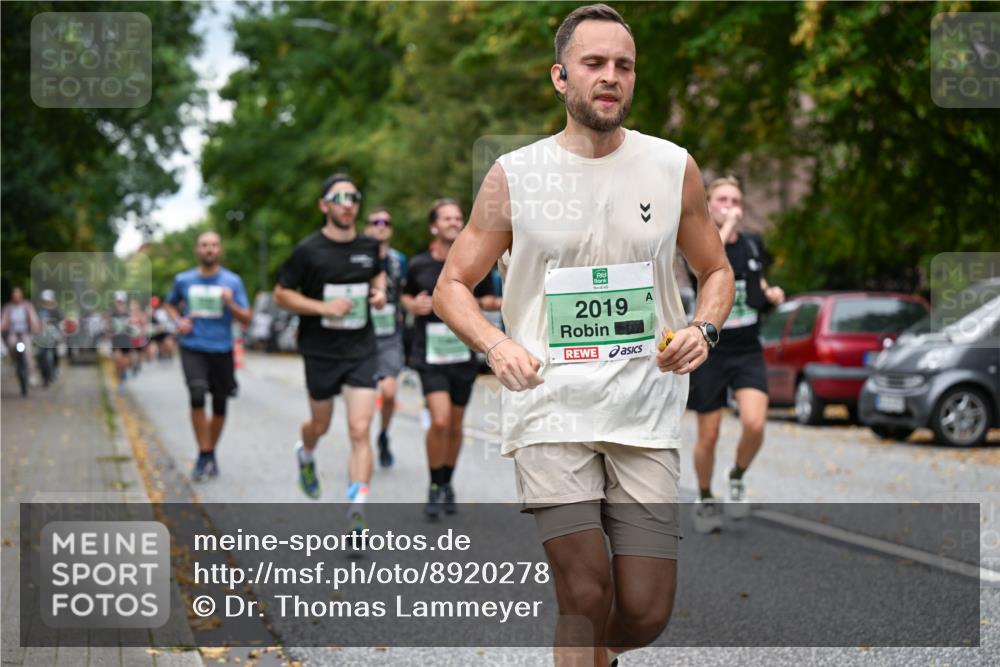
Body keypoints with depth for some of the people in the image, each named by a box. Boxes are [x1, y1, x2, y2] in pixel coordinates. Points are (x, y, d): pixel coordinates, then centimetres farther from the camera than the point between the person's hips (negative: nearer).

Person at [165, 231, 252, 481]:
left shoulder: (232, 281, 0)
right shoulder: (183, 280, 4)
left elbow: (246, 319, -2)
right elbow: (170, 304, 23)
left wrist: (230, 304, -22)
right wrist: (178, 321, 2)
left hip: (221, 349, 1)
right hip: (193, 348, -1)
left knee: (219, 405, 8)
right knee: (197, 396, -21)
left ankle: (211, 453, 29)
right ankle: (204, 455, -12)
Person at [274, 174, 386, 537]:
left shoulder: (369, 246, 3)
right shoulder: (308, 250, -9)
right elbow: (281, 294, -4)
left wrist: (379, 291, 3)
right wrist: (324, 307, -17)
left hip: (361, 350, 2)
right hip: (321, 352, -2)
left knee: (360, 431, -10)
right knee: (321, 425, 16)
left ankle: (356, 513, -11)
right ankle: (305, 453, 54)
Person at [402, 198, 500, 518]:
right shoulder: (419, 264, 1)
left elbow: (487, 300, 9)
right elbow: (407, 295, 17)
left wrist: (498, 304, -13)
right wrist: (413, 305, -5)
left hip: (463, 353, 2)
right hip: (430, 353, -2)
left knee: (455, 425, 10)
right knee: (440, 420, -18)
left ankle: (447, 484, 32)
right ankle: (435, 488, -1)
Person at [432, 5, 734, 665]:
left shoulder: (674, 168, 7)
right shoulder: (513, 176, 2)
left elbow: (717, 271, 19)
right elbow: (452, 286, 8)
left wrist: (703, 329, -3)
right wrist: (497, 345, -12)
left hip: (647, 414, 2)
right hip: (551, 409, -2)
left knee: (646, 612, 0)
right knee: (586, 595, -10)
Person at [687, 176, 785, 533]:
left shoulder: (753, 245, 6)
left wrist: (770, 293, 5)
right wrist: (726, 226, -25)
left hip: (748, 352, 3)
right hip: (710, 352, -2)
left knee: (754, 425, -18)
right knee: (708, 436, 4)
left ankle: (737, 478, 11)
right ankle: (704, 500, 28)